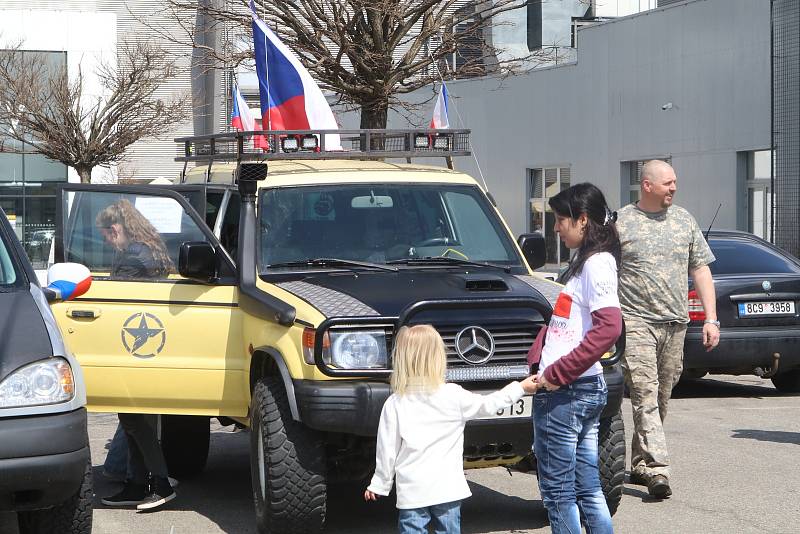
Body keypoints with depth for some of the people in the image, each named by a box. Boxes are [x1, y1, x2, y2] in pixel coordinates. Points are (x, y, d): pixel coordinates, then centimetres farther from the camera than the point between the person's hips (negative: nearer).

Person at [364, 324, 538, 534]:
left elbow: (387, 451, -1)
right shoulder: (453, 396, -5)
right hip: (447, 490, 1)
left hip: (411, 492, -1)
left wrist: (379, 484, 12)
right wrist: (520, 388, 23)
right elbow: (487, 405, 10)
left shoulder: (394, 404, -5)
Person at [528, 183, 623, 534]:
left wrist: (557, 373, -22)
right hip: (585, 389, 10)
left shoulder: (597, 263, -13)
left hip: (566, 394, -10)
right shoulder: (582, 262, 18)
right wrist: (539, 361, 7)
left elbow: (608, 327, -25)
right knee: (589, 491, 12)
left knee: (558, 493, -2)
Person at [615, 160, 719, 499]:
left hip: (675, 324, 5)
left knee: (661, 399, 9)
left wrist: (710, 318, 6)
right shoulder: (621, 223, 0)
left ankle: (639, 464, 21)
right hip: (636, 322, -5)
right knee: (645, 395, -13)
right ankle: (656, 470, -19)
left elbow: (701, 270, 14)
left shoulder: (684, 220, 12)